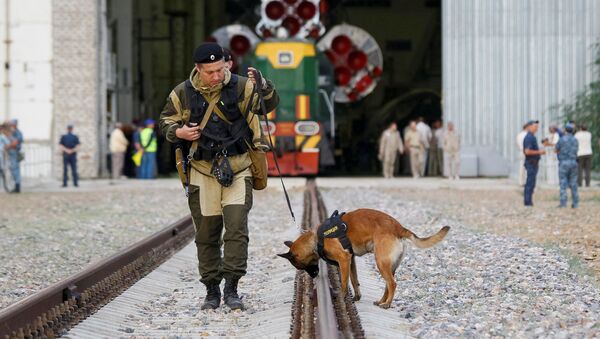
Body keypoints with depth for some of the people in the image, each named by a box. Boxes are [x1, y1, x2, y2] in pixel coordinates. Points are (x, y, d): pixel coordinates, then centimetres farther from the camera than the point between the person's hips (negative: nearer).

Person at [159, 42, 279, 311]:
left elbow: (270, 104, -10)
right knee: (206, 235, 7)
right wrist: (177, 132, -10)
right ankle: (212, 290, 17)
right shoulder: (183, 94, -1)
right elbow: (166, 121, 12)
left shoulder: (240, 87, -5)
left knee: (237, 229, -11)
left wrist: (262, 86, -31)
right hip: (202, 172, 2)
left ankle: (231, 288, -6)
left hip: (237, 171, -2)